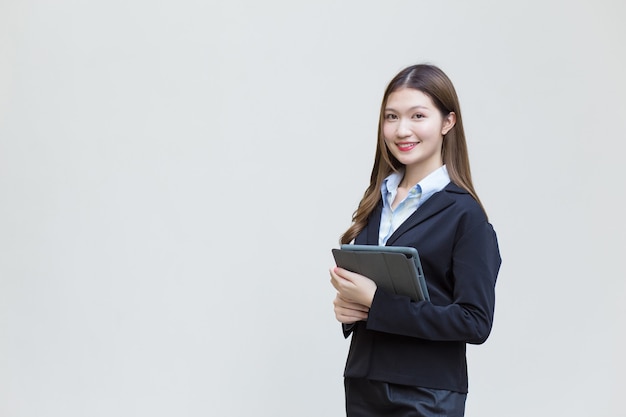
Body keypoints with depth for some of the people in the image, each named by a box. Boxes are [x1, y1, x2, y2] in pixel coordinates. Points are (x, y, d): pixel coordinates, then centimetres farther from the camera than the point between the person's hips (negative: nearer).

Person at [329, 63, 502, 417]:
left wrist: (376, 301, -20)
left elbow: (476, 322, -17)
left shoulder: (464, 214, -12)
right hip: (362, 385, 5)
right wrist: (347, 306, -5)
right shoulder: (377, 199, 6)